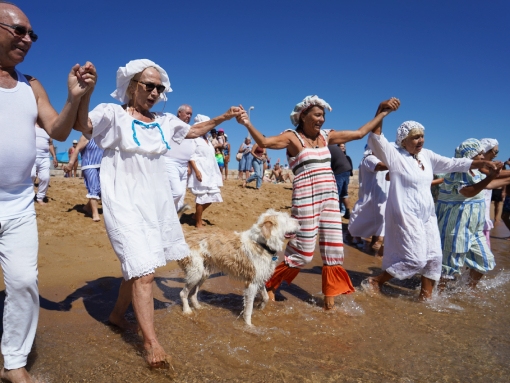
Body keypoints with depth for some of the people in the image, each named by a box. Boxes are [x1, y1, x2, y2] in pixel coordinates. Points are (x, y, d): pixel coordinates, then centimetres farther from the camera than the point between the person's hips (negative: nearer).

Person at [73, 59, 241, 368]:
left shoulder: (164, 121, 9)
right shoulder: (113, 114, -8)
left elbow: (195, 131, 23)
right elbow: (81, 124, -25)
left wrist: (224, 117, 18)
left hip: (156, 200, 7)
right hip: (125, 202, -6)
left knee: (140, 264, 16)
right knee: (144, 271, -11)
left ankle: (118, 314, 39)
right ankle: (151, 342, 1)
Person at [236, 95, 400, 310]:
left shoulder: (326, 136, 12)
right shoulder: (292, 137, -6)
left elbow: (359, 133, 19)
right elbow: (264, 142, -21)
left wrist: (382, 113, 22)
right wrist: (248, 124, -35)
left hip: (330, 197, 7)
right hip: (306, 199, -7)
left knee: (334, 249, 9)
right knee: (303, 253, -1)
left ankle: (329, 300, 24)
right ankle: (268, 284, 21)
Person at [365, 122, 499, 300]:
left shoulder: (427, 155, 9)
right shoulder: (395, 156, -12)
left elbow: (453, 164, 12)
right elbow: (375, 139, -25)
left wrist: (481, 163, 3)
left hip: (427, 215, 8)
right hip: (406, 216, -8)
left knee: (433, 256, 11)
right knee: (414, 259, -9)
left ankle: (426, 295, 27)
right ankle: (375, 281, 6)